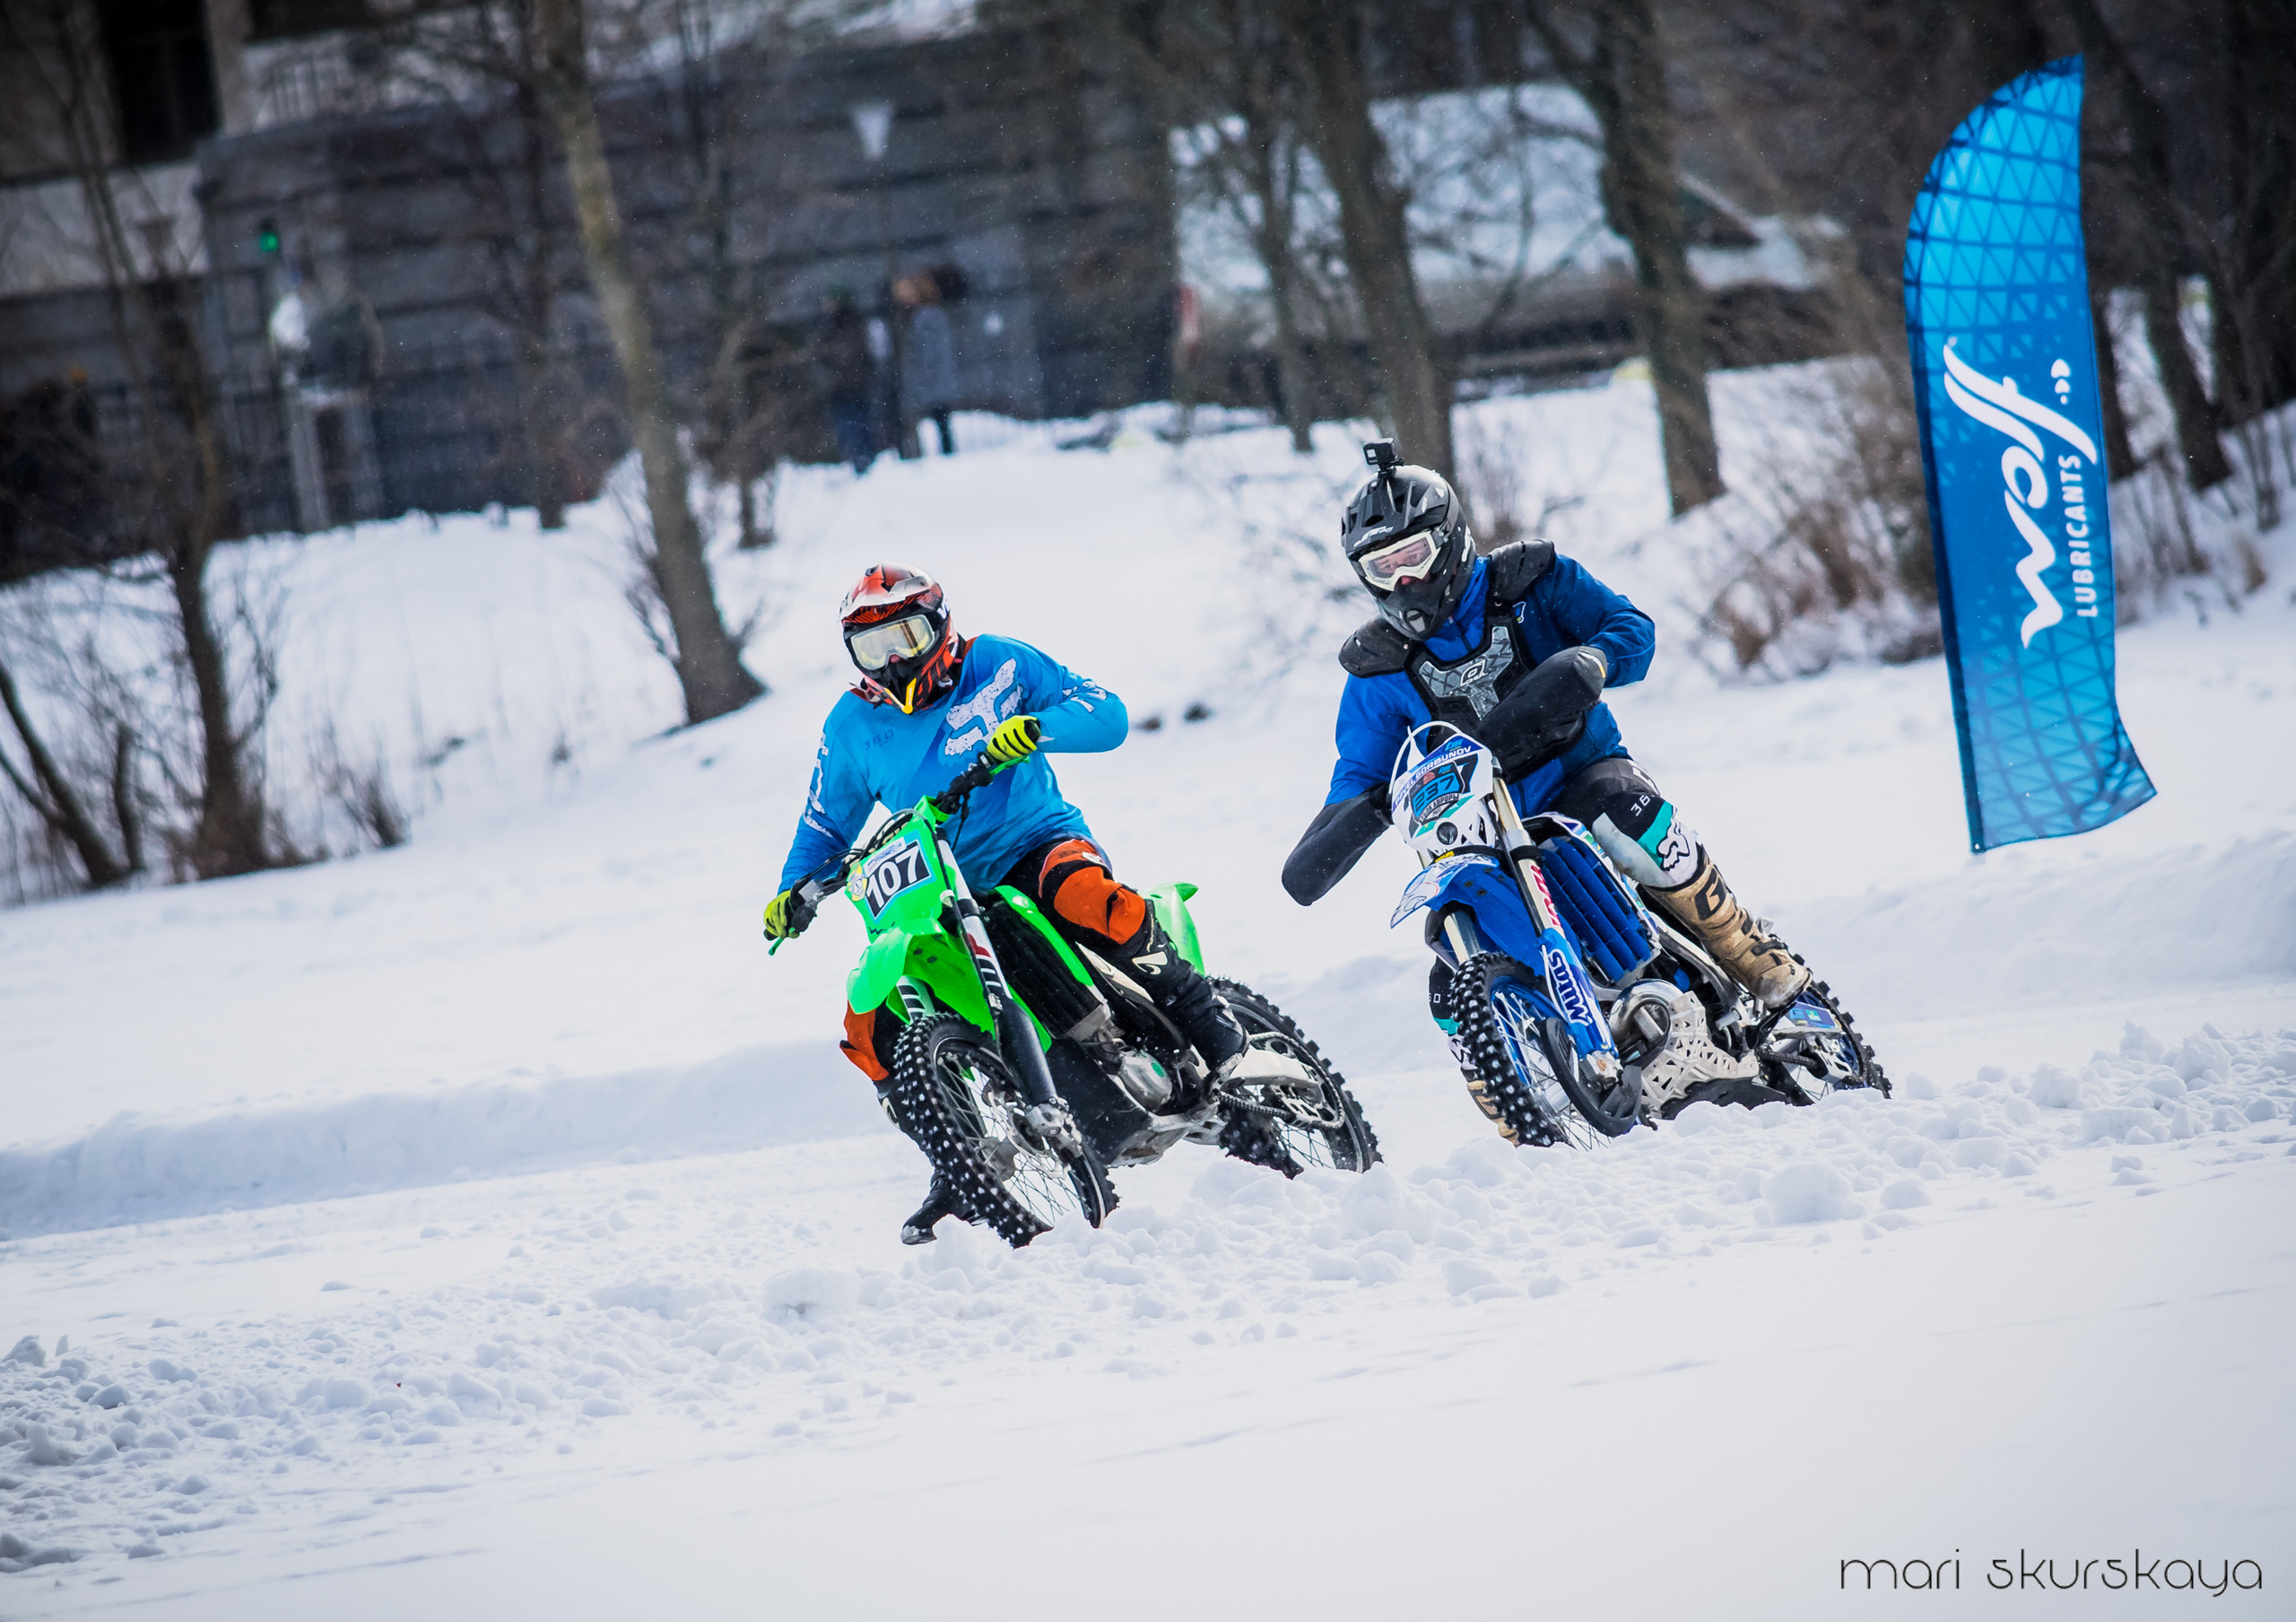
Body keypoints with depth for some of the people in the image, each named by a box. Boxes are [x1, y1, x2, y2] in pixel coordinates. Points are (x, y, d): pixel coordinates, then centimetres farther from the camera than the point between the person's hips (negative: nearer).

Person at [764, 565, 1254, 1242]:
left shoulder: (998, 665, -2)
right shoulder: (853, 727, 8)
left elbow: (1107, 714, -9)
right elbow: (827, 824, 20)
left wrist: (1036, 728, -28)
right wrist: (795, 892, 2)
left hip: (1039, 841, -4)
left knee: (1084, 895, -41)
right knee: (868, 1026, -13)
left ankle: (1206, 1019, -23)